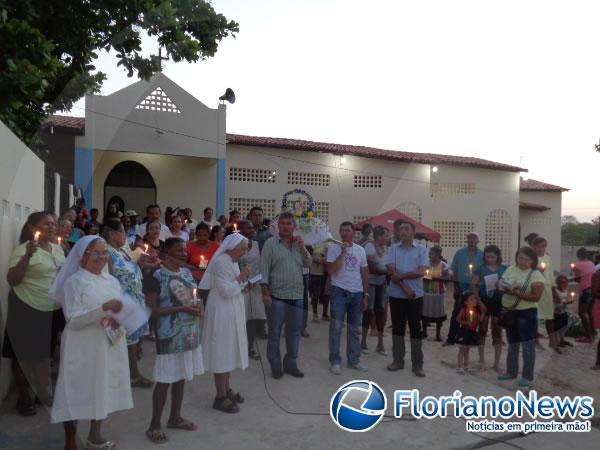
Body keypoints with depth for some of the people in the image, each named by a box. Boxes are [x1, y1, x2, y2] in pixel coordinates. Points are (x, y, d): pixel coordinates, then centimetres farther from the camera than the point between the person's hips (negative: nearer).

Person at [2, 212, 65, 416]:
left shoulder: (58, 248, 7)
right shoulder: (23, 249, -15)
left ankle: (43, 393, 35)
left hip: (53, 310, 7)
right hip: (28, 311, -6)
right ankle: (24, 397, 24)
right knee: (26, 356, 7)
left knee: (44, 355, 20)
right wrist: (27, 256, -33)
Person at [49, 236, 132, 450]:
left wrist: (118, 319, -10)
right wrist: (104, 308, -28)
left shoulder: (111, 280, 8)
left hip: (110, 345, 6)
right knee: (77, 392, 4)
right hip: (83, 349, -6)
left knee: (104, 389, 15)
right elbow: (73, 321, -18)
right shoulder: (74, 282, -10)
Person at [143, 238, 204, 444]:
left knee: (181, 376, 16)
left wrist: (197, 305, -4)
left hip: (190, 332, 7)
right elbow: (152, 311, -16)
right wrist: (182, 308, -22)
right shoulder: (156, 277, -14)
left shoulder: (187, 272, 8)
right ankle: (154, 425, 17)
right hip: (170, 334, -7)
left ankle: (175, 417, 32)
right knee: (165, 379, 2)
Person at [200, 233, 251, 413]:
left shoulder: (233, 262, 11)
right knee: (222, 351, -2)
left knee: (230, 350, 16)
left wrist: (245, 283, 4)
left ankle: (227, 390, 29)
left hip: (232, 311, 10)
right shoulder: (221, 262, -18)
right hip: (222, 311, -10)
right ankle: (220, 397, 8)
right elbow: (226, 291, -23)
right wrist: (241, 277, -16)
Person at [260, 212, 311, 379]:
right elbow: (264, 269, -9)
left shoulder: (298, 243, 11)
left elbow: (308, 264, 7)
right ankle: (275, 365, 19)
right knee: (274, 333, 5)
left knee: (294, 332, 14)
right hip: (277, 296, -5)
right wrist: (265, 293, -14)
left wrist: (302, 247, -7)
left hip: (297, 296, 5)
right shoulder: (271, 243, -5)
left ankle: (291, 364, 27)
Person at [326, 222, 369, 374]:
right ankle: (335, 361, 5)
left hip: (357, 293, 4)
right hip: (339, 291, -4)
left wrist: (366, 295, 8)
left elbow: (364, 274, 11)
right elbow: (331, 270, -16)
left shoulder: (360, 250, 7)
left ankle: (354, 360, 23)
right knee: (336, 327, -6)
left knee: (355, 329, 12)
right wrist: (343, 252, -19)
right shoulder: (334, 248, -5)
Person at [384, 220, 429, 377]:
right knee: (397, 328, 9)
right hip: (396, 295, 2)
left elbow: (421, 272, -11)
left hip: (416, 295, -1)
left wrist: (400, 276, -12)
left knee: (415, 329, 4)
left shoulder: (421, 250, -1)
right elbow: (391, 272, -5)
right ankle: (398, 360, 21)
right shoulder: (393, 249, 3)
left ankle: (417, 364, 12)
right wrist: (405, 288, -13)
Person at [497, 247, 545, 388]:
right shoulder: (510, 270, 5)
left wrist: (516, 293, -27)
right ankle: (511, 371, 30)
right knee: (512, 343, 17)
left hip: (527, 313, -6)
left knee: (527, 345, 0)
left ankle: (527, 377, 10)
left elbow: (536, 297, -18)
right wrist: (502, 288, -13)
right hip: (509, 311, 6)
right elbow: (500, 283, 10)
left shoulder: (536, 275, -11)